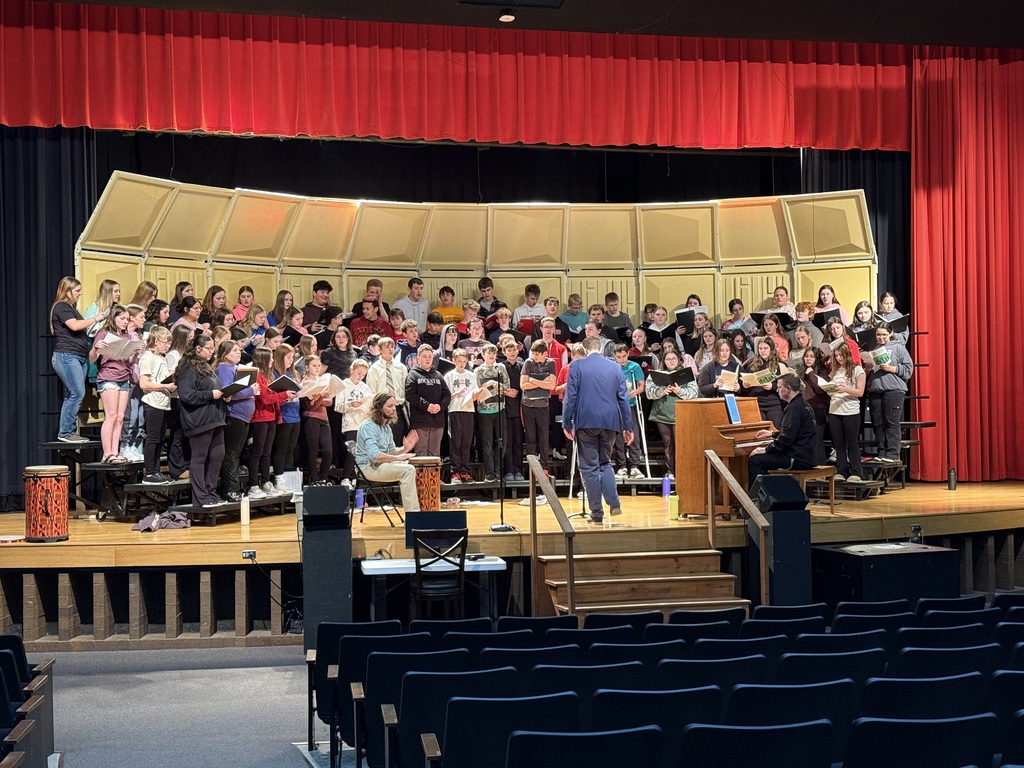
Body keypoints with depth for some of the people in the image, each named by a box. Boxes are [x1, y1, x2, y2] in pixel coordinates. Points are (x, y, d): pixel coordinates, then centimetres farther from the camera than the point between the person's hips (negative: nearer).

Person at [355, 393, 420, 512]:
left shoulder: (387, 427, 15)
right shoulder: (369, 426, -15)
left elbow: (391, 452, 18)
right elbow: (374, 455, -27)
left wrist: (404, 449, -2)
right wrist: (398, 457, -20)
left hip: (383, 465, 10)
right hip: (368, 468, -10)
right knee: (408, 470, -25)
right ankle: (412, 514, -26)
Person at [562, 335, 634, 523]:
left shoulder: (576, 366, -1)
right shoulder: (615, 367, 7)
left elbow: (570, 397, -4)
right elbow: (623, 398, 8)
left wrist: (567, 423, 2)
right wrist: (628, 426, 12)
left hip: (586, 422, -3)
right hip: (610, 422, 3)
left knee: (589, 467, 4)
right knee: (605, 462, 19)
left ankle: (597, 513, 3)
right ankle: (614, 503, 3)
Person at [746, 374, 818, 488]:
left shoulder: (794, 407, -17)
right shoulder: (802, 403, 16)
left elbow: (786, 439, -23)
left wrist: (766, 449, -14)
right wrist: (772, 434, 37)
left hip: (798, 459, -11)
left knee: (754, 461, -14)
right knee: (758, 459, 21)